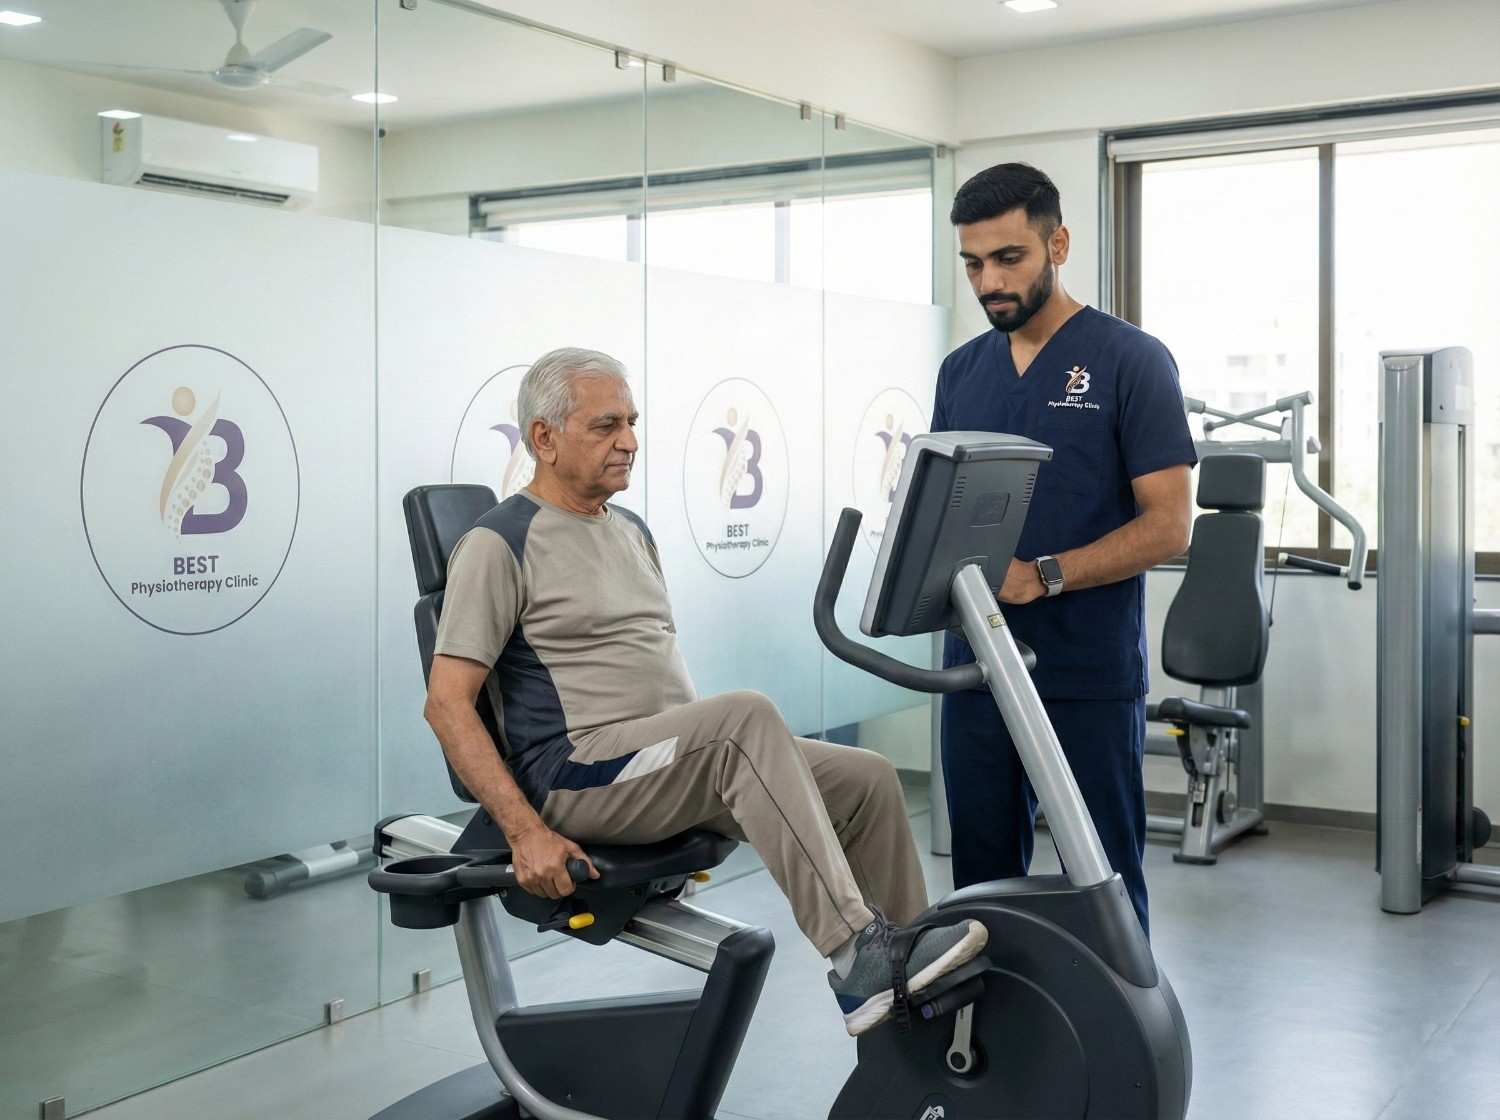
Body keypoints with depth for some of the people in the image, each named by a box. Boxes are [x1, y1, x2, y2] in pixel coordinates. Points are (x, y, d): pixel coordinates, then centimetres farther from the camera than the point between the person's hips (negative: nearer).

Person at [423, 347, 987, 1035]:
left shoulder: (632, 532, 19)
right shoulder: (501, 546, -7)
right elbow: (447, 703, -13)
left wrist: (721, 763, 14)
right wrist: (526, 832, -22)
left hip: (673, 766, 8)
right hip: (578, 776, -8)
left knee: (867, 779, -6)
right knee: (746, 716, -33)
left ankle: (899, 960, 4)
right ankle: (856, 955, -35)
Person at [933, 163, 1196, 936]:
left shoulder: (1131, 361, -5)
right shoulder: (962, 371, 12)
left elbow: (1167, 524, -10)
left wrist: (1042, 576, -21)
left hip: (1089, 682, -5)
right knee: (982, 884, 13)